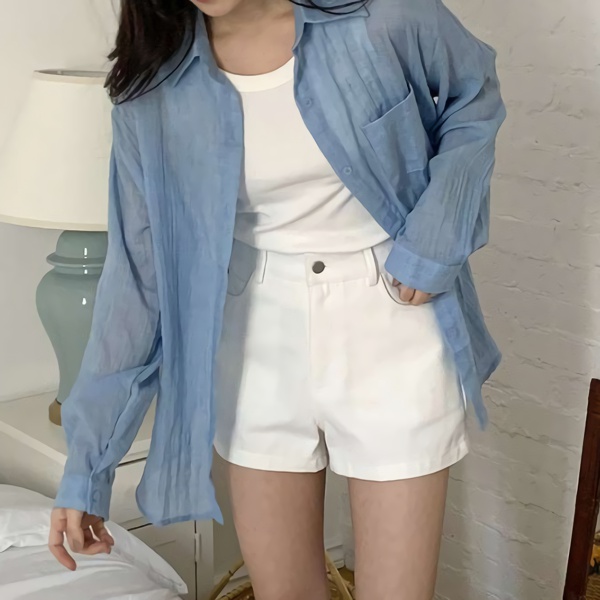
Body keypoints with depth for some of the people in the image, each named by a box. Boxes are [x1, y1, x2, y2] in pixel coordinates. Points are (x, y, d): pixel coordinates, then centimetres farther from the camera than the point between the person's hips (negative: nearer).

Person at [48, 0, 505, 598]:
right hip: (260, 346, 2)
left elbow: (474, 97, 5)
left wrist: (433, 241, -10)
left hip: (391, 330, -2)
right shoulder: (155, 85, -7)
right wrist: (87, 462, -2)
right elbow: (139, 270, -3)